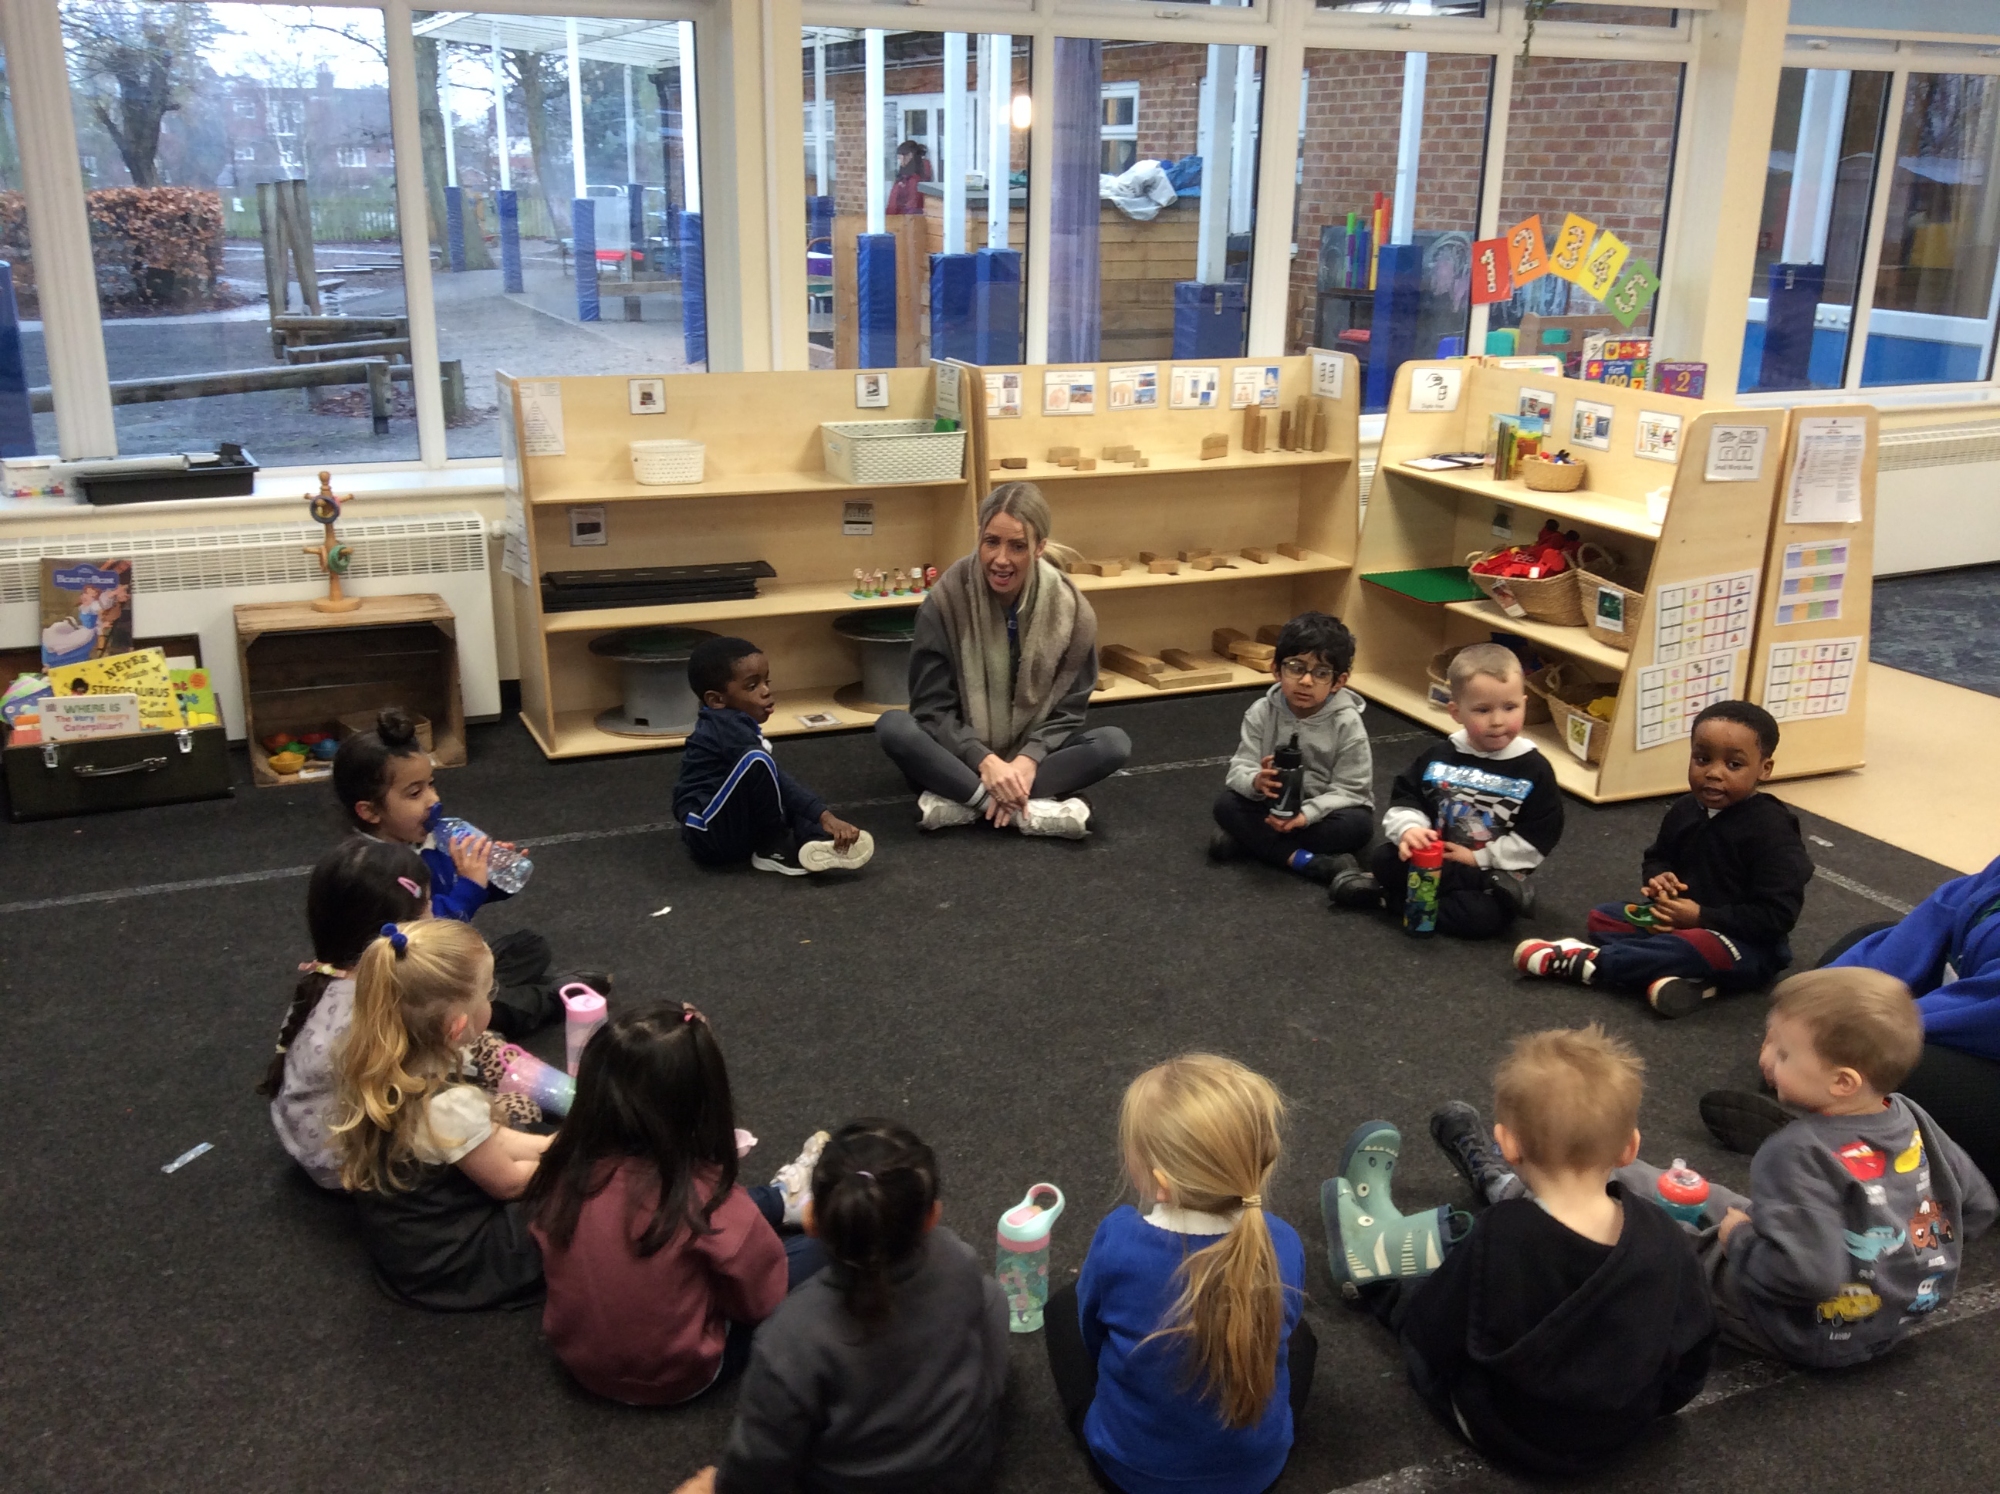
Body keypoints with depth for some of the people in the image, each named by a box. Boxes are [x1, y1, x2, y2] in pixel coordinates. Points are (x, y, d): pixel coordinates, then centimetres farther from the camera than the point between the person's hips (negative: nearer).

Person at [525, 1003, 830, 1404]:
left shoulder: (564, 1173, -21)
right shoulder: (706, 1201, -33)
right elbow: (762, 1298, -17)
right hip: (675, 1378, -4)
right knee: (818, 1248, 13)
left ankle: (781, 1200, 48)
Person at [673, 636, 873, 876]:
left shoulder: (727, 725, 12)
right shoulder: (729, 728, -18)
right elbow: (775, 778, -25)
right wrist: (824, 816, -28)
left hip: (728, 831, 11)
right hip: (709, 836, -11)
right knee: (756, 761, -29)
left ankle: (812, 841, -17)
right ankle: (773, 848, -14)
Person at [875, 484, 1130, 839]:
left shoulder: (1070, 610, -11)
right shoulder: (946, 600, -15)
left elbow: (1067, 710, -7)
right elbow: (932, 708, -13)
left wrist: (1027, 761, -26)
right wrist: (985, 761, -29)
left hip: (1031, 755, 2)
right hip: (962, 755, -1)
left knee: (1114, 744, -25)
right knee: (893, 727, -30)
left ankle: (960, 802, -29)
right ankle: (1031, 810, -35)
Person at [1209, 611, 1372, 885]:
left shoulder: (1347, 723, -18)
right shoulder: (1261, 712, -12)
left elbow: (1351, 790, -18)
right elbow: (1240, 768, -14)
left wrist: (1306, 814, -33)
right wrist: (1257, 782, -40)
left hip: (1322, 811, -2)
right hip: (1275, 806, 2)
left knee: (1358, 824, -32)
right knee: (1226, 805, -21)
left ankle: (1254, 838, -26)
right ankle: (1301, 859, -32)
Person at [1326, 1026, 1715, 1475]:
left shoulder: (1499, 1239, -34)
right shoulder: (1664, 1238, -22)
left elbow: (1430, 1337, -20)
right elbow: (1692, 1356, -6)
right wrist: (1644, 1403, 15)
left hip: (1505, 1433, -4)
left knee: (1408, 1285, 18)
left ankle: (1372, 1248, 47)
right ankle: (1495, 1182, 47)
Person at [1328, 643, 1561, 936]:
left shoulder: (1534, 769, -9)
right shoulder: (1439, 757, -1)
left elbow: (1538, 837, -11)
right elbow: (1406, 799, 2)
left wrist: (1480, 858, -15)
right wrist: (1410, 828, -22)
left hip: (1493, 872, -1)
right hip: (1434, 857, 2)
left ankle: (1384, 895, -17)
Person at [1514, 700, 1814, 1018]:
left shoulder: (1771, 831, -21)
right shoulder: (1684, 809, -1)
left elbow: (1778, 915, -24)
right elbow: (1657, 857, 19)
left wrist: (1703, 917, -23)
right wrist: (1659, 878, -6)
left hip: (1748, 946, -8)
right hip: (1684, 920, 8)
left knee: (1704, 947, -40)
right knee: (1602, 917, -3)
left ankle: (1589, 962, -29)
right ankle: (1675, 975, -29)